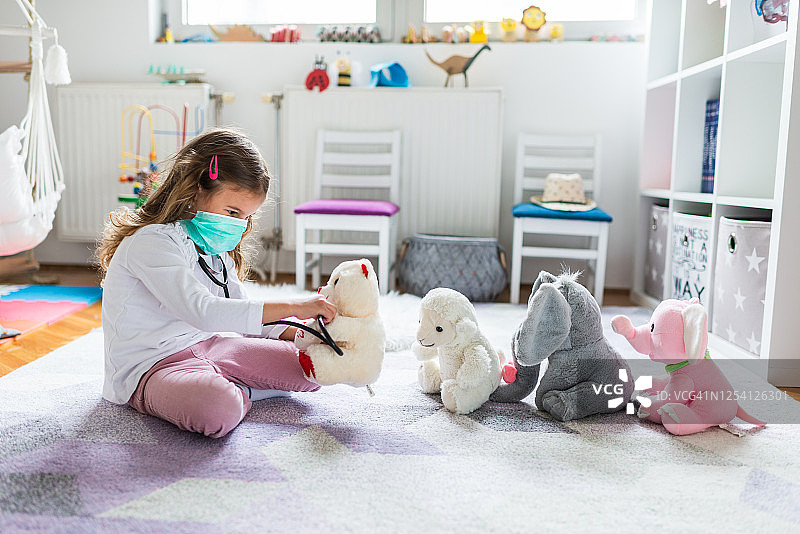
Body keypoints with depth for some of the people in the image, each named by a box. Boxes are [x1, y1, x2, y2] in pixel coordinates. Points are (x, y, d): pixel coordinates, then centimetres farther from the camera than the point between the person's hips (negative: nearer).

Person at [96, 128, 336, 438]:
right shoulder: (153, 241, -20)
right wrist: (291, 307, -34)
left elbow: (243, 318, 13)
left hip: (206, 347, 8)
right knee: (218, 410, -40)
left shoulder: (216, 248, 9)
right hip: (150, 365, -8)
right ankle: (238, 393, -7)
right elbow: (202, 312, -35)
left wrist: (293, 333, -6)